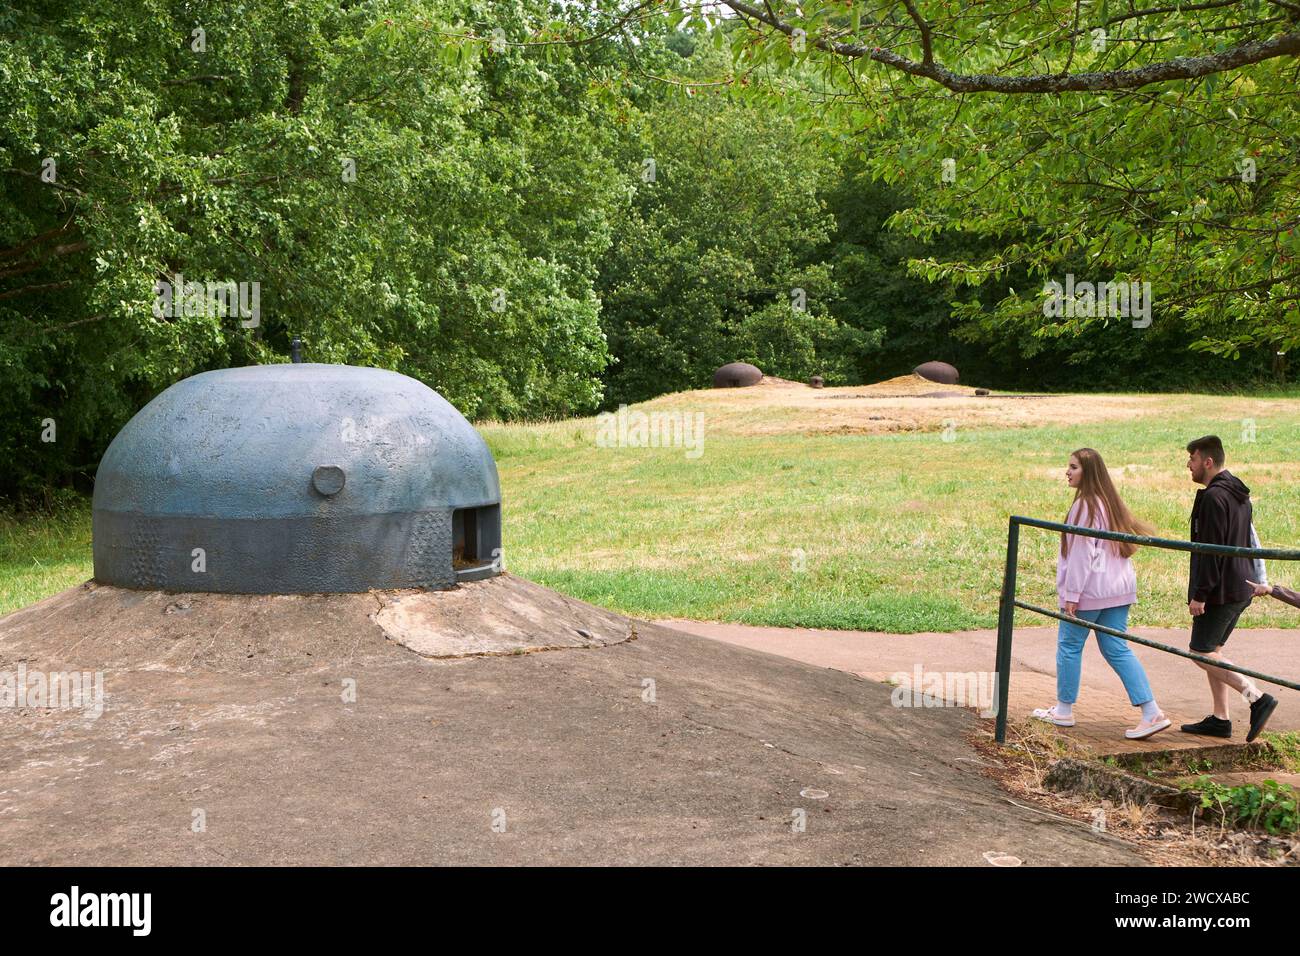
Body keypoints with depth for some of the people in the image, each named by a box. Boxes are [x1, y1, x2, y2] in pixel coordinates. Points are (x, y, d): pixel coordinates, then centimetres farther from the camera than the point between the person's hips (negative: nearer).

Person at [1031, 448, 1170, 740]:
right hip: (1119, 587, 8)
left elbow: (1081, 554, -17)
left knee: (1069, 644, 7)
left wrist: (1072, 594, -15)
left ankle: (1064, 710, 16)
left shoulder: (1085, 506, -14)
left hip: (1090, 588, -8)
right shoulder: (1110, 503, 14)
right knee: (1117, 649, 7)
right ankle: (1152, 713, -2)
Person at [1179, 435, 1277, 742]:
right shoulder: (1238, 494, 14)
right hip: (1239, 589, 10)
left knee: (1202, 653, -5)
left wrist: (1199, 595, -19)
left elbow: (1211, 550, -22)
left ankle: (1257, 698, -14)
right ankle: (1220, 719, 17)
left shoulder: (1213, 498, -18)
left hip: (1220, 591, -10)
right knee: (1213, 650, 15)